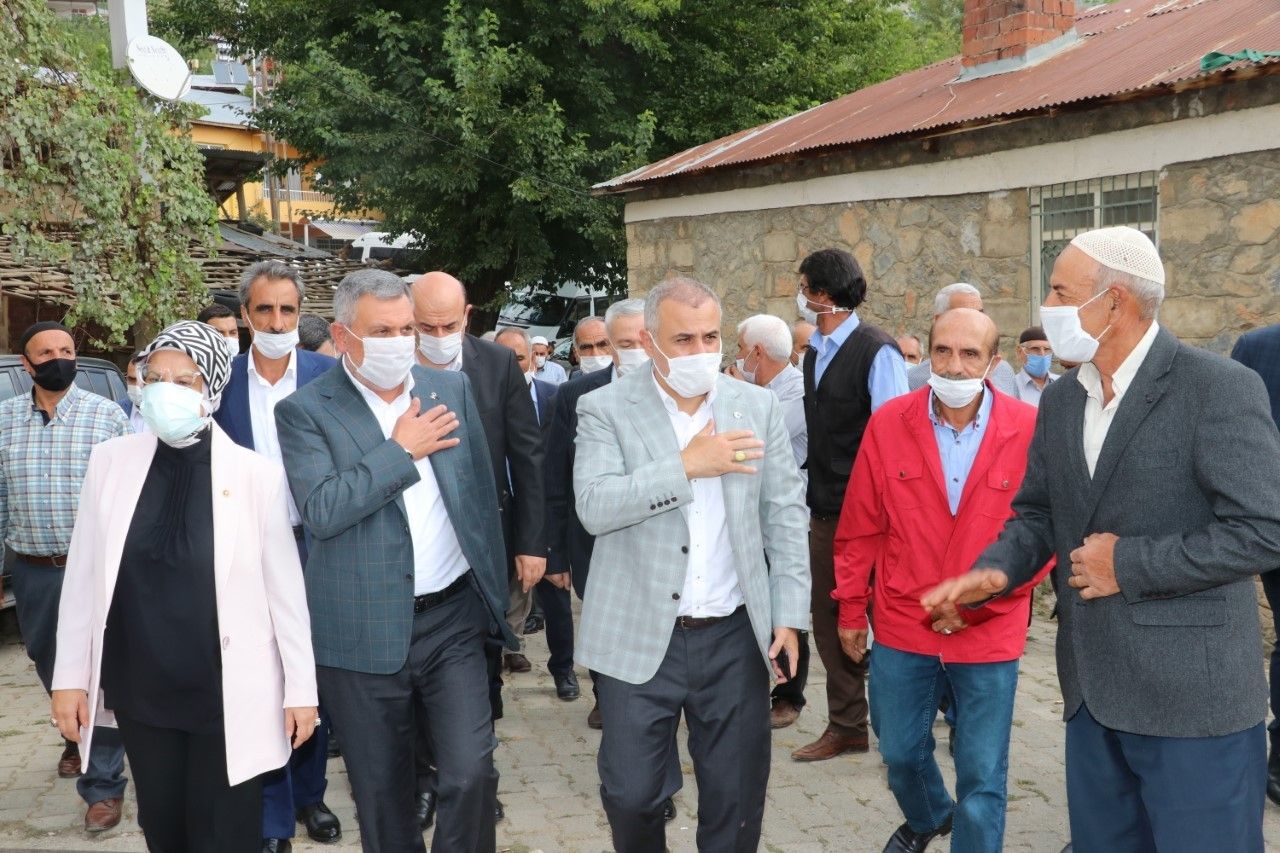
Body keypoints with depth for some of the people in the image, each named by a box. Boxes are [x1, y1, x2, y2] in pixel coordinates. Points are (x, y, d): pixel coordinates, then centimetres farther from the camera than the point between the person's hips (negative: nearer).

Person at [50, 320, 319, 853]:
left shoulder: (257, 475, -11)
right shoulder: (111, 461, -3)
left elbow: (285, 590, -7)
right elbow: (82, 578, 3)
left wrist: (301, 687, -5)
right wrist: (70, 676, 3)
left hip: (228, 695, -3)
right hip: (139, 691, 3)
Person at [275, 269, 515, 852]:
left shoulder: (452, 388, 6)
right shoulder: (305, 411, -6)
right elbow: (322, 511, -20)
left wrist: (495, 588, 11)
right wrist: (401, 449, -15)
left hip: (453, 617, 2)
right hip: (364, 634, -2)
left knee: (470, 773, -4)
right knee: (381, 792, 13)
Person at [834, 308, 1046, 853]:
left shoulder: (1032, 431, -10)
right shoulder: (888, 424, -6)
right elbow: (861, 527, 1)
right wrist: (851, 608, 7)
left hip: (989, 632, -2)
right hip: (902, 624, 2)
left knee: (982, 778, 5)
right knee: (900, 751, 21)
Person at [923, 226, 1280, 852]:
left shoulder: (1220, 388, -14)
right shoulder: (1060, 400, 8)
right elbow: (1037, 513, 14)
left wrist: (1129, 564, -17)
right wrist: (994, 570, -5)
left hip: (1193, 696, -7)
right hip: (1092, 687, 7)